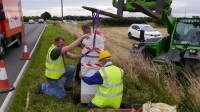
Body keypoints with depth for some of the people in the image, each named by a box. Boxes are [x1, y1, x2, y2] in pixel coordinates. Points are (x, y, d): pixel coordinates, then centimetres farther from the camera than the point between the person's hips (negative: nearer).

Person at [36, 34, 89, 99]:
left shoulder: (59, 49, -1)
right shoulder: (54, 50, -31)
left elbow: (70, 56, -2)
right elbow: (70, 47, -40)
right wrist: (82, 37, -39)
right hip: (53, 77, -9)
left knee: (72, 69, 9)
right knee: (62, 95, 4)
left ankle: (66, 86, 25)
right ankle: (43, 88, 12)